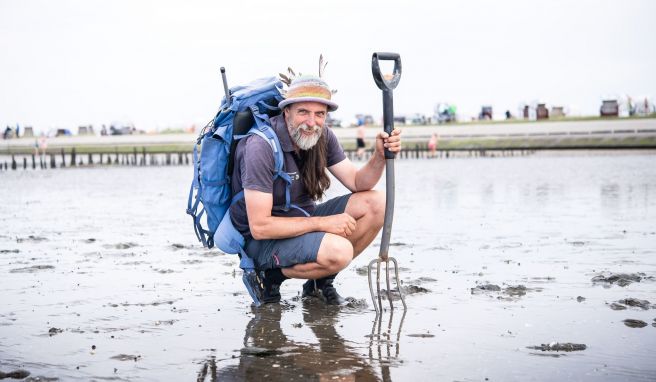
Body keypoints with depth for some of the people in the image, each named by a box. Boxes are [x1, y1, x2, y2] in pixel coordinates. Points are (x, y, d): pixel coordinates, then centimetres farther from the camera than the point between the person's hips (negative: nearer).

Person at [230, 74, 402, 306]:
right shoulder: (261, 146, -26)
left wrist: (380, 156, -19)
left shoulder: (322, 137, -3)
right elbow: (259, 227, -27)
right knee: (339, 251, -32)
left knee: (376, 204, -7)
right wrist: (321, 222, -26)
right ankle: (270, 275, -4)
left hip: (301, 220, 8)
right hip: (262, 240, -8)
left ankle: (320, 281, 5)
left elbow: (357, 183, 1)